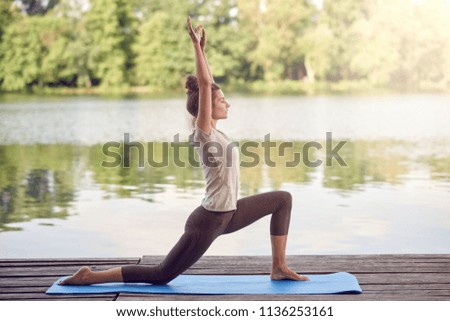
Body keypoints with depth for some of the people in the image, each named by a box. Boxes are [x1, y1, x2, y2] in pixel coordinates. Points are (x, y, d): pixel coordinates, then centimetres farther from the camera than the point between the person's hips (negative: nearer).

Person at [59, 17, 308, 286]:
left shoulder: (212, 130, 6)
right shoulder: (204, 132, -16)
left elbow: (209, 84, 11)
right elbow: (204, 84, -24)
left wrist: (202, 48, 11)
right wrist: (197, 45, -19)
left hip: (228, 214, 9)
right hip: (208, 221, -9)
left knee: (283, 199, 11)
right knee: (162, 275, -3)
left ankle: (280, 267, 14)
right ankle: (90, 276, 7)